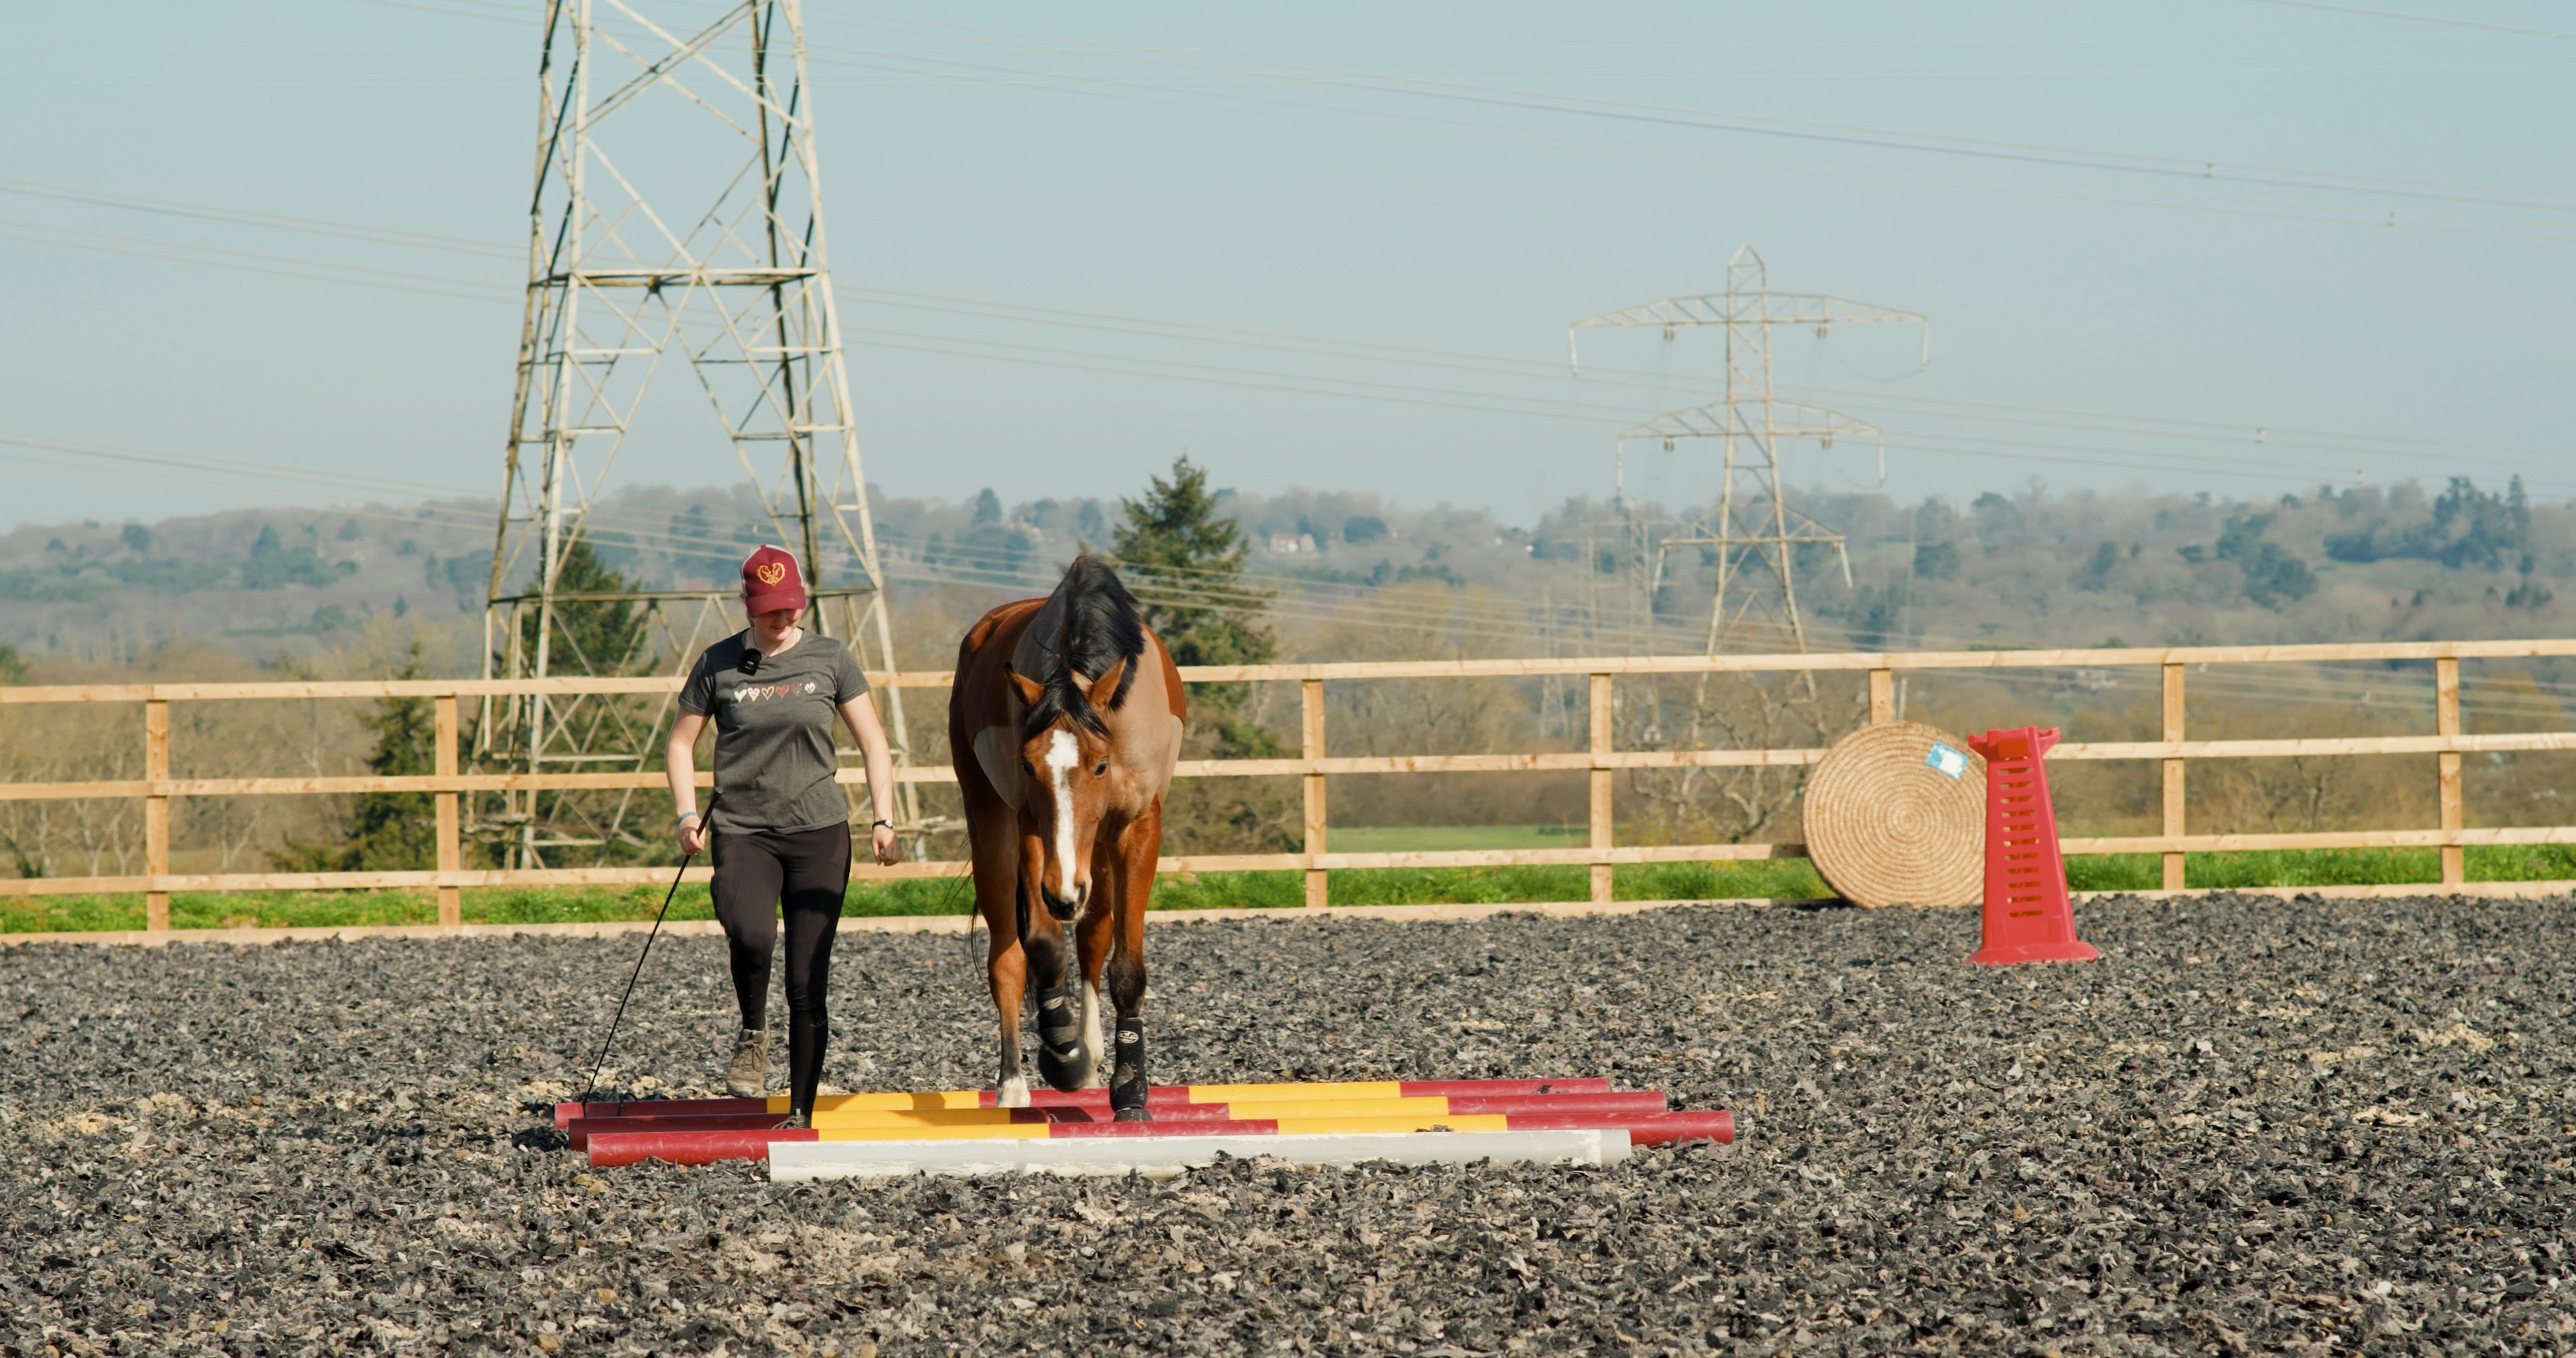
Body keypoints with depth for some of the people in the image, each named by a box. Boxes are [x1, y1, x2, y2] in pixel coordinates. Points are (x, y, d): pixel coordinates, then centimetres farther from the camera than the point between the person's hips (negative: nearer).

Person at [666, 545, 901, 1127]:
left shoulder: (829, 659, 4)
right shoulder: (717, 664, 4)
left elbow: (873, 743, 7)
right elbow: (682, 741, 13)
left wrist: (883, 821, -5)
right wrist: (688, 813, -2)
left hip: (819, 833, 1)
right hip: (742, 832, -1)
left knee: (808, 983, -1)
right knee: (752, 936, -29)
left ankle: (801, 1113, 9)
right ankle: (752, 1035, 0)